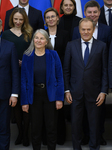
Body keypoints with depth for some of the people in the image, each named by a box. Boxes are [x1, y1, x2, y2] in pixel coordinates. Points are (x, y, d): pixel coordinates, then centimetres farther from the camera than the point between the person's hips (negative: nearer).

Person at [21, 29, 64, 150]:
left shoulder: (53, 55, -3)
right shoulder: (27, 56, -1)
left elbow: (59, 77, -3)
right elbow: (24, 80, 0)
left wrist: (59, 98, -8)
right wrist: (24, 101, -4)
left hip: (50, 94, 0)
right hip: (34, 95, 1)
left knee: (51, 126, 9)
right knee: (35, 126, 11)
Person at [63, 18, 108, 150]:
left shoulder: (101, 46, 1)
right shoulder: (71, 45, 3)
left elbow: (104, 71, 0)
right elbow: (66, 70, 4)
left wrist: (103, 91, -5)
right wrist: (67, 90, -1)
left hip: (94, 92, -1)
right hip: (76, 92, 1)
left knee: (94, 123, 10)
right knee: (75, 122, 10)